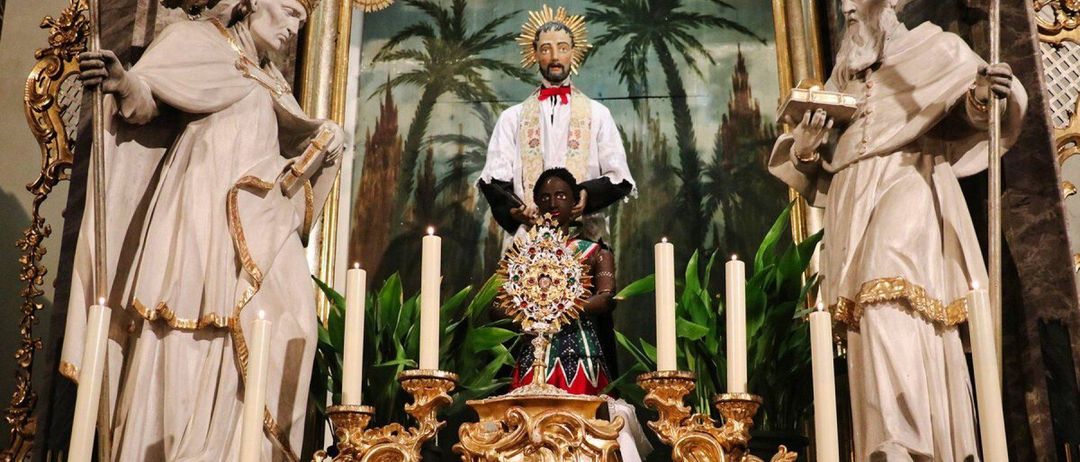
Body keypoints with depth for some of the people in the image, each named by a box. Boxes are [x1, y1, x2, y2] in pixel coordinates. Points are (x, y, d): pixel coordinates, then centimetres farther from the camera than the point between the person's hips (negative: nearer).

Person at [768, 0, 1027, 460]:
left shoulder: (929, 49, 14)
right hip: (853, 200, 5)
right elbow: (809, 166, 23)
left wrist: (982, 96, -18)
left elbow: (966, 113, 5)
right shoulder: (841, 80, 26)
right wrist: (806, 146, 0)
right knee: (868, 317, -6)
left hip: (907, 183, -5)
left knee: (889, 295, -27)